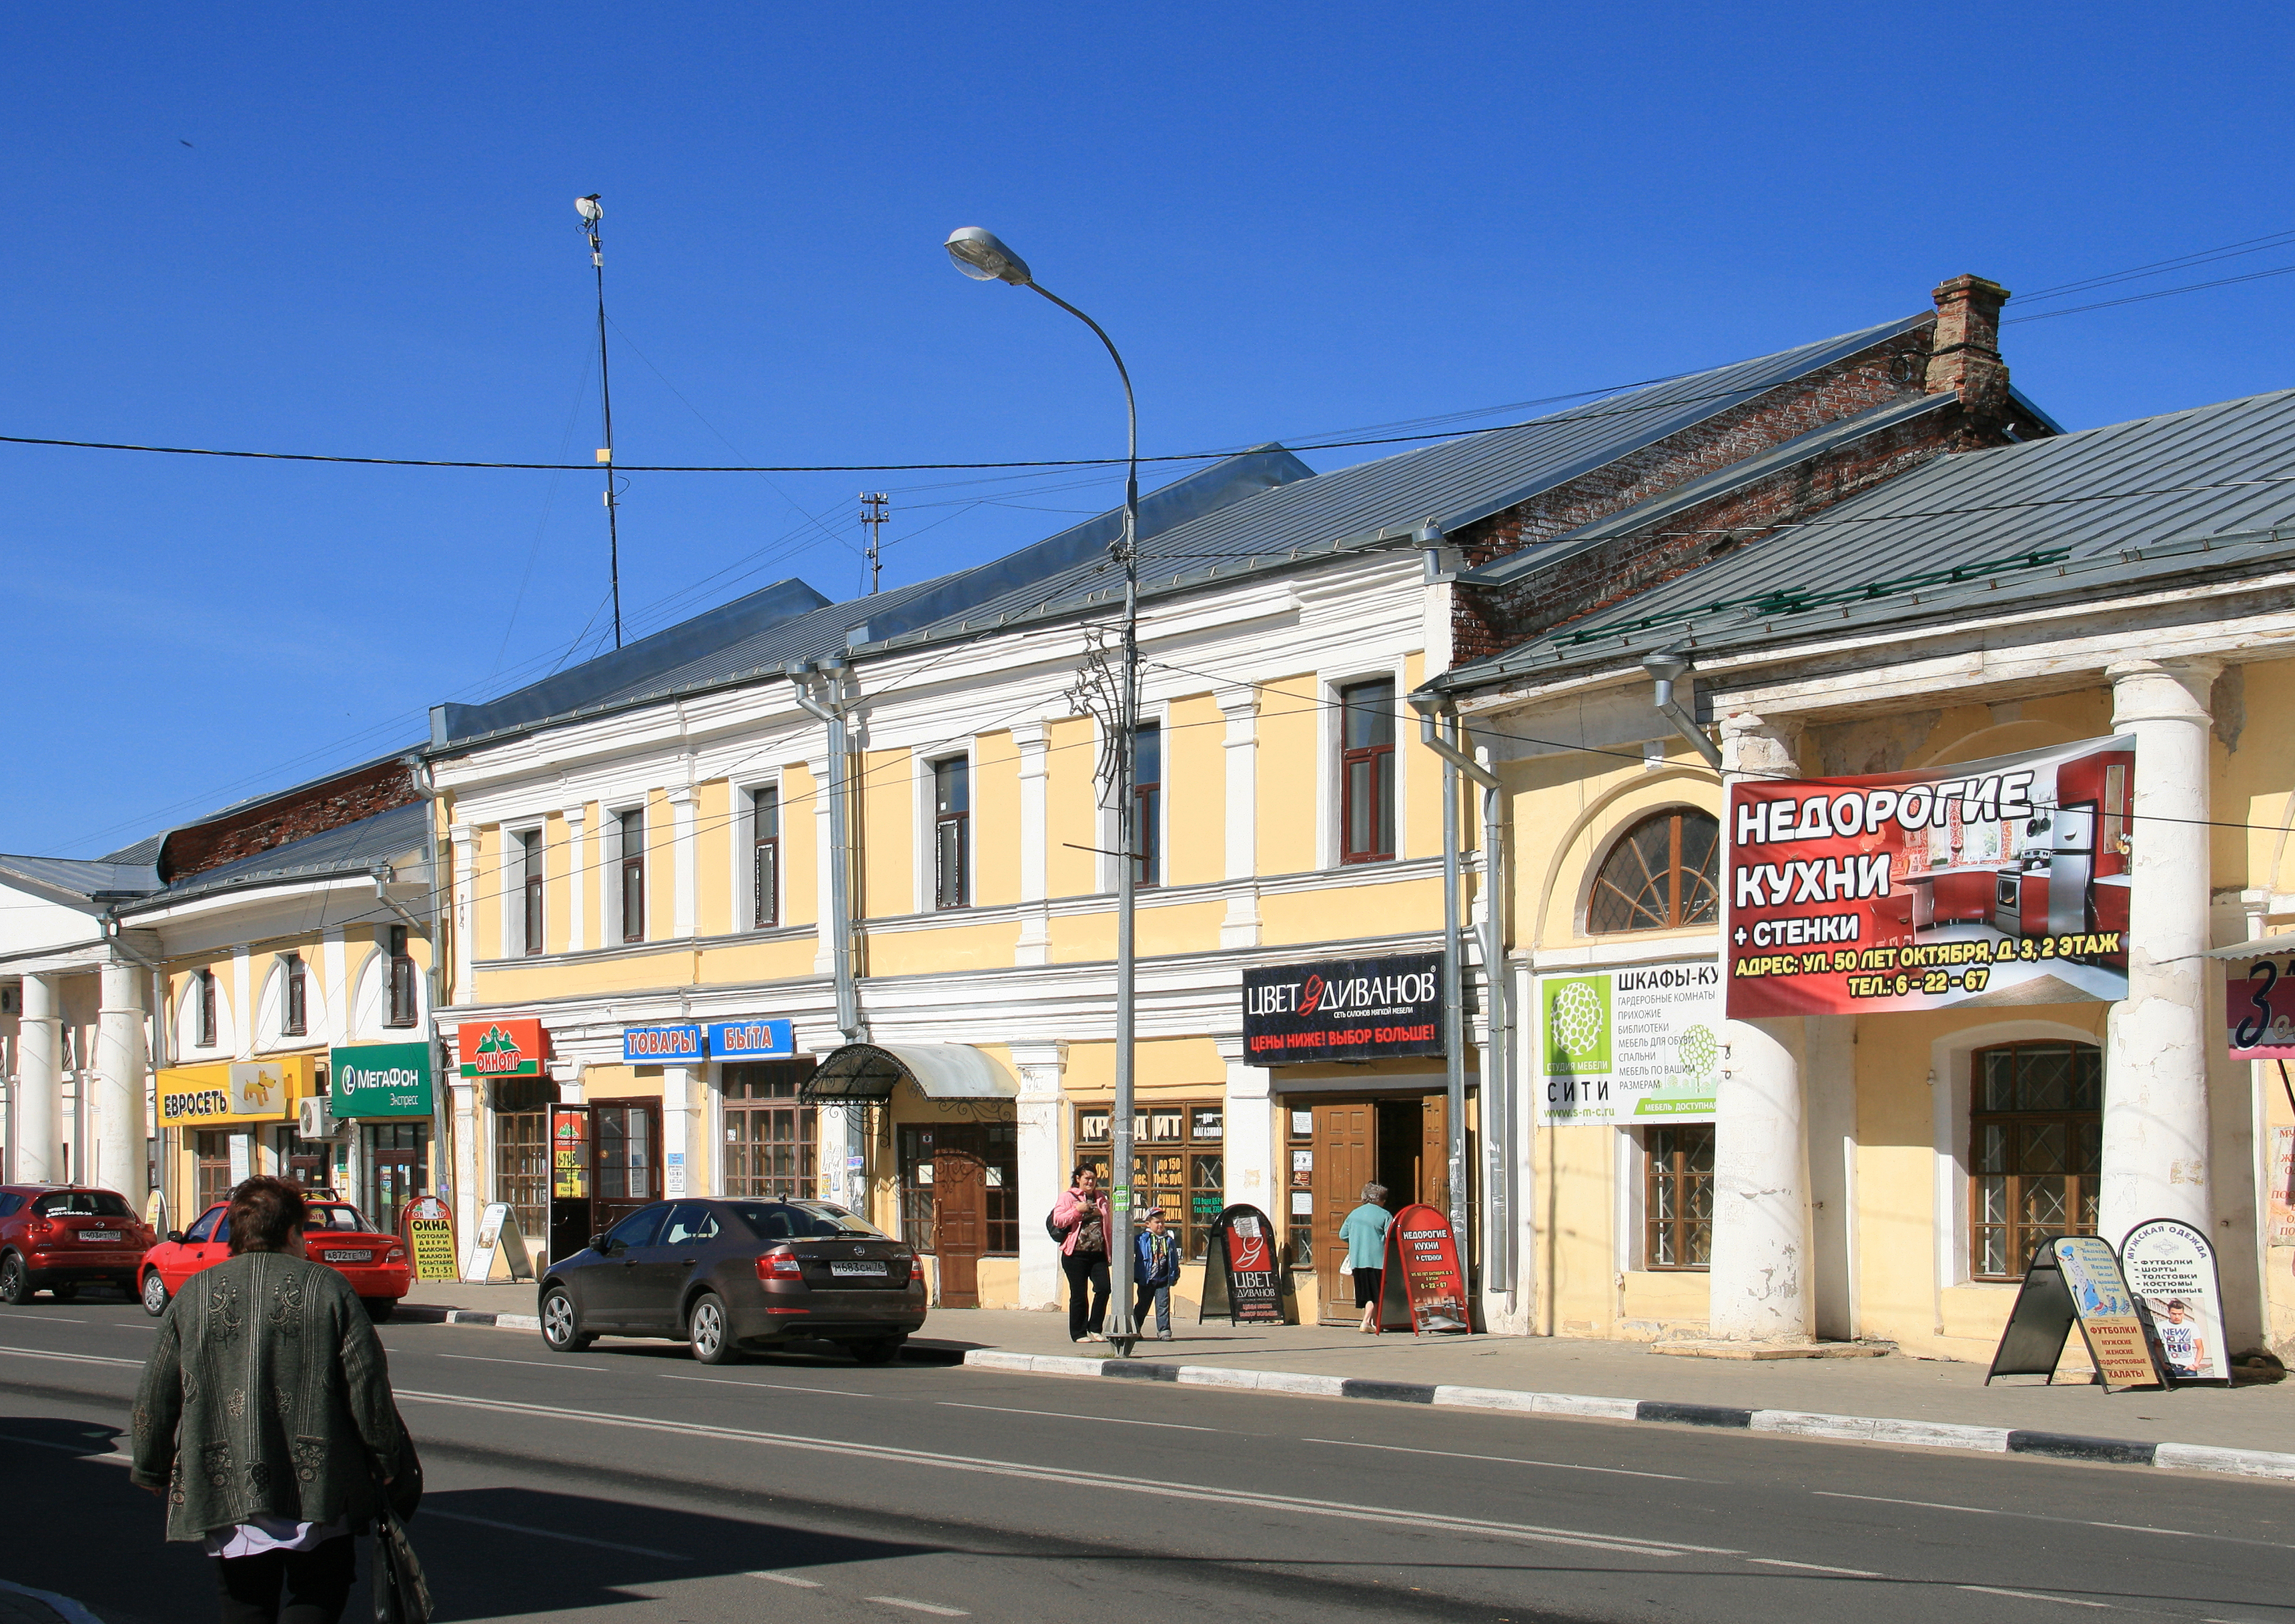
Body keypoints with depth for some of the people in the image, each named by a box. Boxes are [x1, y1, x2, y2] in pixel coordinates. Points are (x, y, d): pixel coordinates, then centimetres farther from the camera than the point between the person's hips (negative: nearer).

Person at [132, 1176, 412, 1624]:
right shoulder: (329, 1288, -1)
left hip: (226, 1497, 2)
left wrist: (152, 1471, 23)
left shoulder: (192, 1296, 6)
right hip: (317, 1491, -2)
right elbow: (368, 1385, -4)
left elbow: (155, 1399, 8)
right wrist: (386, 1460, 8)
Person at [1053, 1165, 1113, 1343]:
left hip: (1098, 1253, 4)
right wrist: (1078, 1210, -14)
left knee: (1103, 1288, -8)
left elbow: (1109, 1226, 22)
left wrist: (1110, 1249, 14)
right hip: (1076, 1254, -4)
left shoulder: (1101, 1199, 17)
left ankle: (1094, 1328, 6)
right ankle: (1078, 1333, 11)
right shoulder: (1068, 1197, 3)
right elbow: (1058, 1221, -8)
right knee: (1079, 1294, 0)